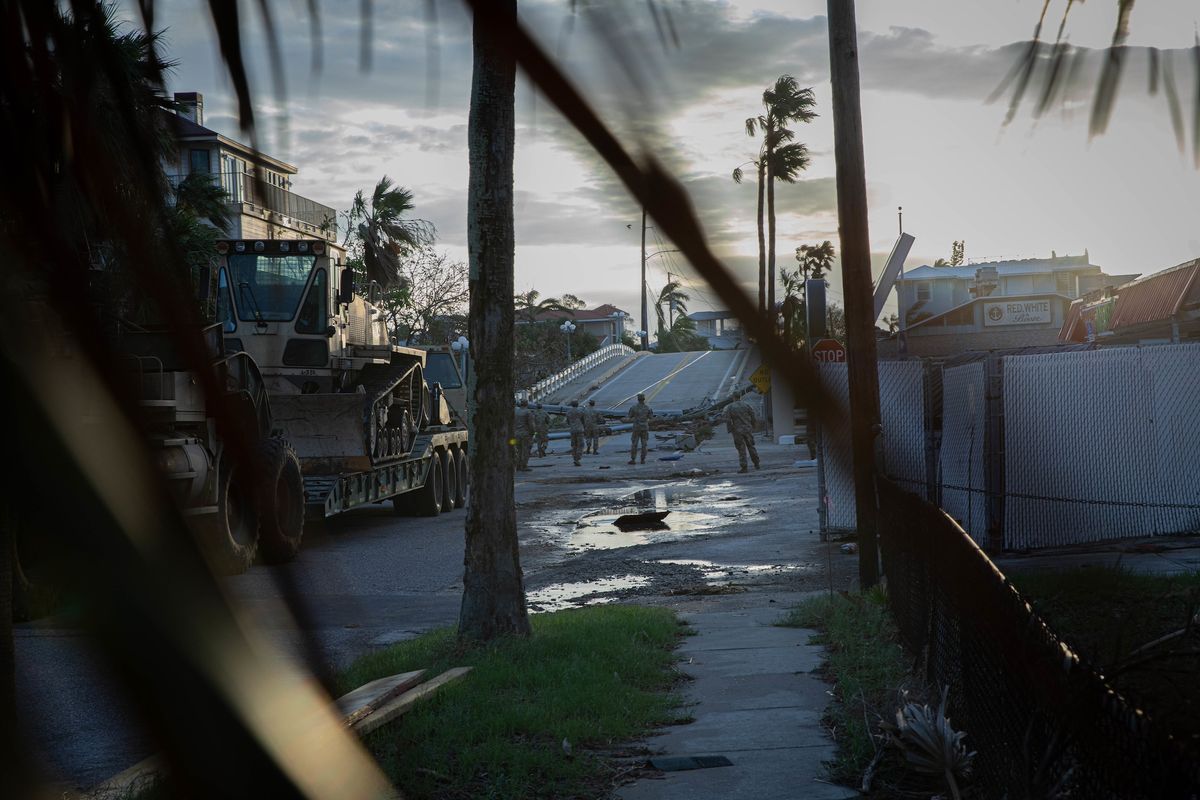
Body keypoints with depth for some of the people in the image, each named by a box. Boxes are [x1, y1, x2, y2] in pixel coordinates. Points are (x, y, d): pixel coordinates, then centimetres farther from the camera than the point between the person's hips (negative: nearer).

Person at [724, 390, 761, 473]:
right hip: (748, 429, 2)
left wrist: (730, 430, 0)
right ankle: (756, 464, 20)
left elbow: (728, 420, -8)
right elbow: (753, 417, 2)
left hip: (737, 431, -2)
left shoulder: (729, 408, -7)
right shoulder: (746, 405, -1)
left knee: (741, 450, 2)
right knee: (751, 446, 15)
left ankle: (744, 467, 0)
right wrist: (753, 426, 14)